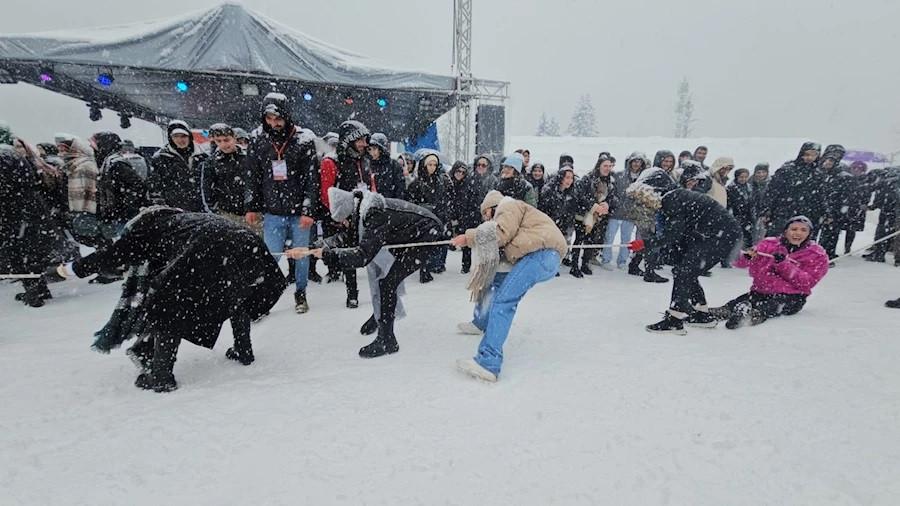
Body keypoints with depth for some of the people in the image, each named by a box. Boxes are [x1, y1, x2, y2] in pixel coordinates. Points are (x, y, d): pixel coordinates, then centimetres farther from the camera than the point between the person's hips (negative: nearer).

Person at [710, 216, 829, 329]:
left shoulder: (818, 255, 4)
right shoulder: (770, 244, 6)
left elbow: (807, 283, -10)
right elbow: (739, 263, 0)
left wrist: (784, 263, -21)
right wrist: (746, 256, -25)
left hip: (791, 296, -2)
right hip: (761, 290, 2)